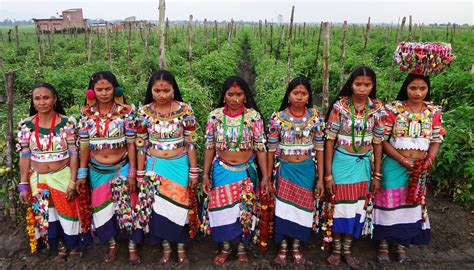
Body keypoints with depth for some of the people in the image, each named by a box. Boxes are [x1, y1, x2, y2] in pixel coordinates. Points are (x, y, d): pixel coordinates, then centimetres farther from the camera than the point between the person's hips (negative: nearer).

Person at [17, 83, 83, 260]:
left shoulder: (67, 122, -10)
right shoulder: (26, 125, -4)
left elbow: (73, 153, -9)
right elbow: (24, 157, 0)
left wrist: (72, 181, -13)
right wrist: (23, 185, -3)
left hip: (63, 177, -2)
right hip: (37, 179, 3)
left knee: (68, 213, 7)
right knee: (45, 216, 14)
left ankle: (72, 246, 30)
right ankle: (60, 245, 36)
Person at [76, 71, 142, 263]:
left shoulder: (125, 111, -9)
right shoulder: (87, 113, -2)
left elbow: (131, 143, -8)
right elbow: (84, 144, 2)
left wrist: (132, 173, -10)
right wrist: (82, 173, 1)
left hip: (121, 169, -2)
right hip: (97, 171, 3)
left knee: (127, 208, 4)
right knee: (102, 209, 12)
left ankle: (132, 246, 24)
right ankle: (112, 244, 35)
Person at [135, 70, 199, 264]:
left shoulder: (184, 109, -9)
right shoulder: (144, 112, -5)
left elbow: (191, 143, -5)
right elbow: (141, 145, 1)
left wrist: (193, 171, -4)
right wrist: (141, 173, 2)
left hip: (179, 165, -1)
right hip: (154, 166, 2)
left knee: (178, 205, 8)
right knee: (159, 206, 11)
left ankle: (181, 247, 28)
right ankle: (166, 247, 30)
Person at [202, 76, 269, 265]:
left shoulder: (253, 116, -8)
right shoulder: (215, 116, -5)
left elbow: (260, 148, -5)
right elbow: (209, 148, 0)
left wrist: (265, 177, -6)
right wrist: (205, 175, -2)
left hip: (246, 171, -1)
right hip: (222, 171, 1)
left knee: (245, 211, 10)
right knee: (222, 210, 10)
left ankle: (242, 248, 33)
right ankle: (225, 248, 33)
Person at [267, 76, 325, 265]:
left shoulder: (316, 118, -5)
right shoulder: (278, 118, -8)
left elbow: (319, 149, -1)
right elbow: (271, 150, -3)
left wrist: (320, 178, -3)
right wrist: (268, 177, -1)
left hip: (307, 170, 1)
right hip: (285, 169, -1)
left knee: (302, 207, 11)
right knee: (284, 207, 5)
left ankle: (296, 246, 31)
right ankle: (283, 246, 26)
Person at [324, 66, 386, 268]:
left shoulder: (377, 109, -4)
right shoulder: (339, 106, -12)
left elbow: (377, 143, 3)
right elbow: (330, 141, -10)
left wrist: (377, 174, 4)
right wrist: (328, 174, -11)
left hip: (364, 163, 3)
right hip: (342, 161, -3)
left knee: (358, 208, 12)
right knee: (340, 206, 7)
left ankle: (347, 249, 30)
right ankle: (336, 249, 27)